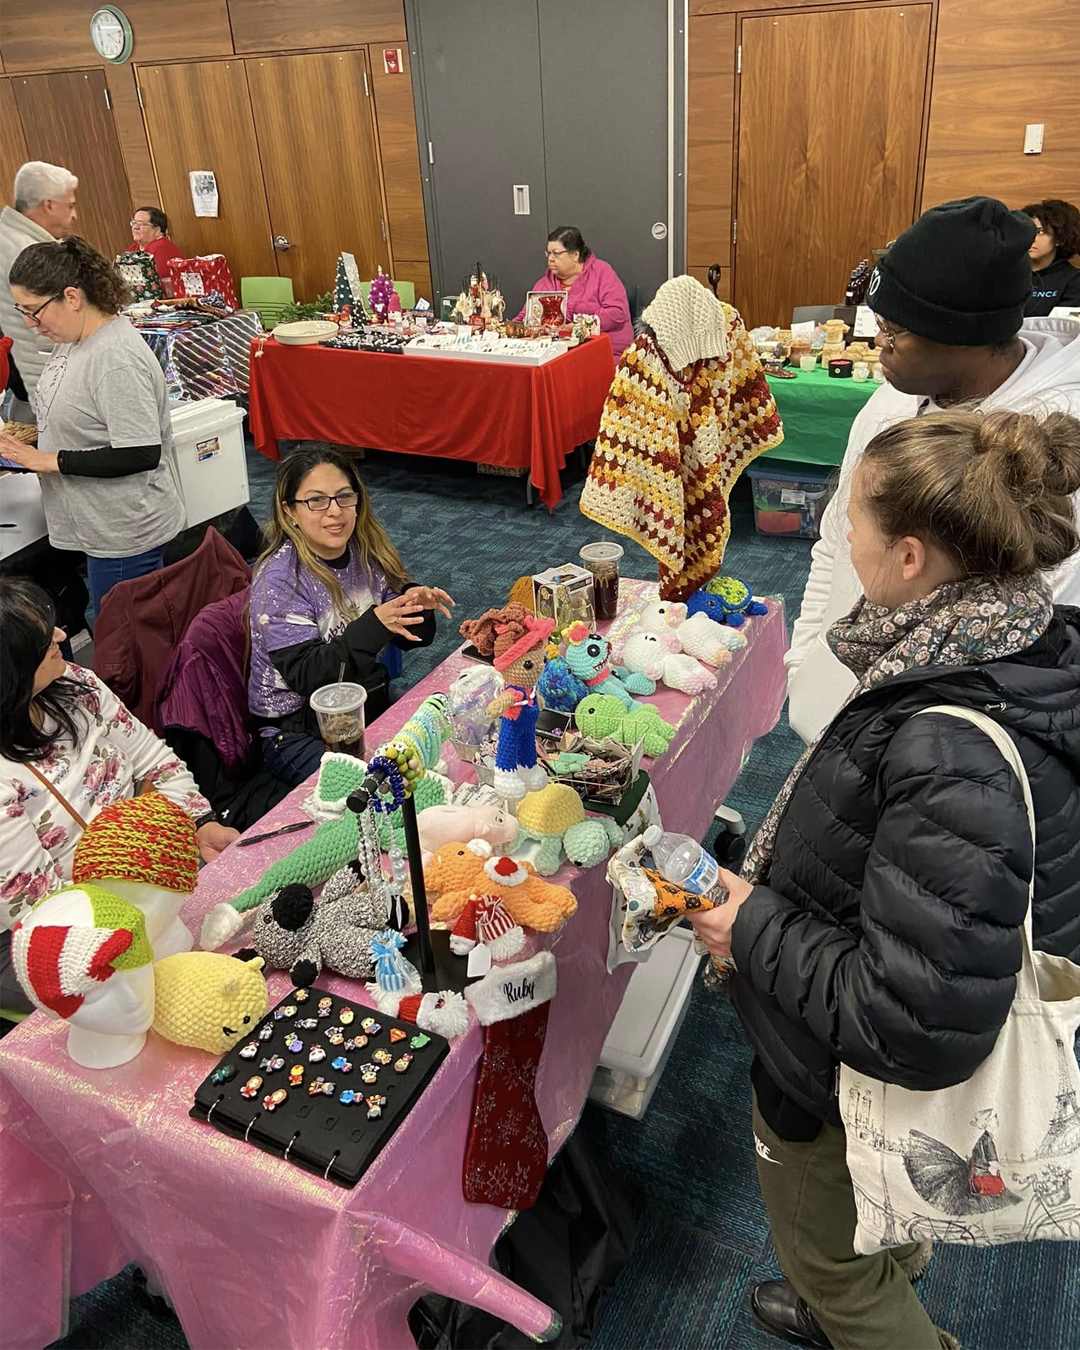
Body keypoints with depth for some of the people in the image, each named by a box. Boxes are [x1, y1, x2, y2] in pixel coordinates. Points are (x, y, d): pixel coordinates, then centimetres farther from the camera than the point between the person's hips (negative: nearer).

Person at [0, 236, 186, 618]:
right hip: (101, 525, 10)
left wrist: (53, 460, -21)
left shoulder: (116, 358, -24)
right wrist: (39, 434, 4)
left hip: (124, 534, -10)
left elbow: (141, 455, -27)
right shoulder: (75, 338, 6)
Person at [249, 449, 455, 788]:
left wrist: (415, 602, -17)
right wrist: (375, 624, -37)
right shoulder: (278, 578, -17)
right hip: (299, 732, -6)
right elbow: (306, 676, -25)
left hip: (372, 704, 6)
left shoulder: (366, 551, -1)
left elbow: (408, 638, 6)